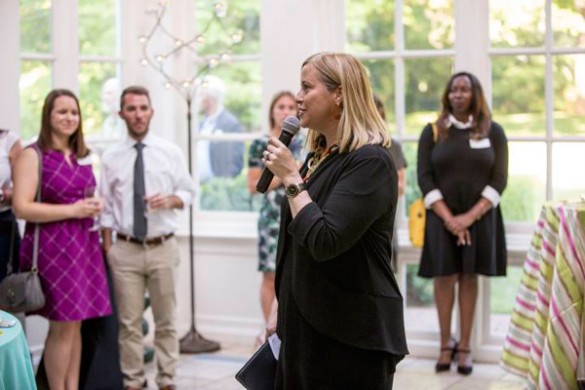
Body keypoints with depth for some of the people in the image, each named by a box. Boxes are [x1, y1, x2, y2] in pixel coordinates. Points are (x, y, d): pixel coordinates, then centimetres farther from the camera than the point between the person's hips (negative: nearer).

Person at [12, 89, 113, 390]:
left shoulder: (83, 156, 15)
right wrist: (73, 210, -16)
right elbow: (21, 207, -16)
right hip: (52, 246, -6)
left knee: (75, 324, 9)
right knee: (62, 326, -5)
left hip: (84, 244, 7)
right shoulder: (32, 155, -7)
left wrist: (94, 207, 5)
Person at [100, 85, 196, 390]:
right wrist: (107, 251, 1)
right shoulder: (111, 158, 2)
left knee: (166, 320, 8)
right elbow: (107, 208, 4)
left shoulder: (171, 152, 3)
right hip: (125, 250, -1)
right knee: (129, 322, 4)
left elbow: (188, 192, 8)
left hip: (163, 248, 1)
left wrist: (171, 200, -13)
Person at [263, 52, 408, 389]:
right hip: (306, 326, 8)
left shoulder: (370, 161, -16)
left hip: (351, 334, -8)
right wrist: (284, 313, 20)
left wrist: (291, 178, -17)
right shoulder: (319, 156, 11)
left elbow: (324, 241, -25)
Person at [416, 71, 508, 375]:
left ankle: (464, 347, 9)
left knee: (469, 278, 4)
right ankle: (446, 344, 10)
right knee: (444, 277, -1)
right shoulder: (433, 131, 3)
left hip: (480, 217, 0)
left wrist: (471, 216, -13)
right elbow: (424, 177, -2)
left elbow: (499, 179, -2)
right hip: (442, 217, 0)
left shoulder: (493, 131, 3)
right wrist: (448, 217, -13)